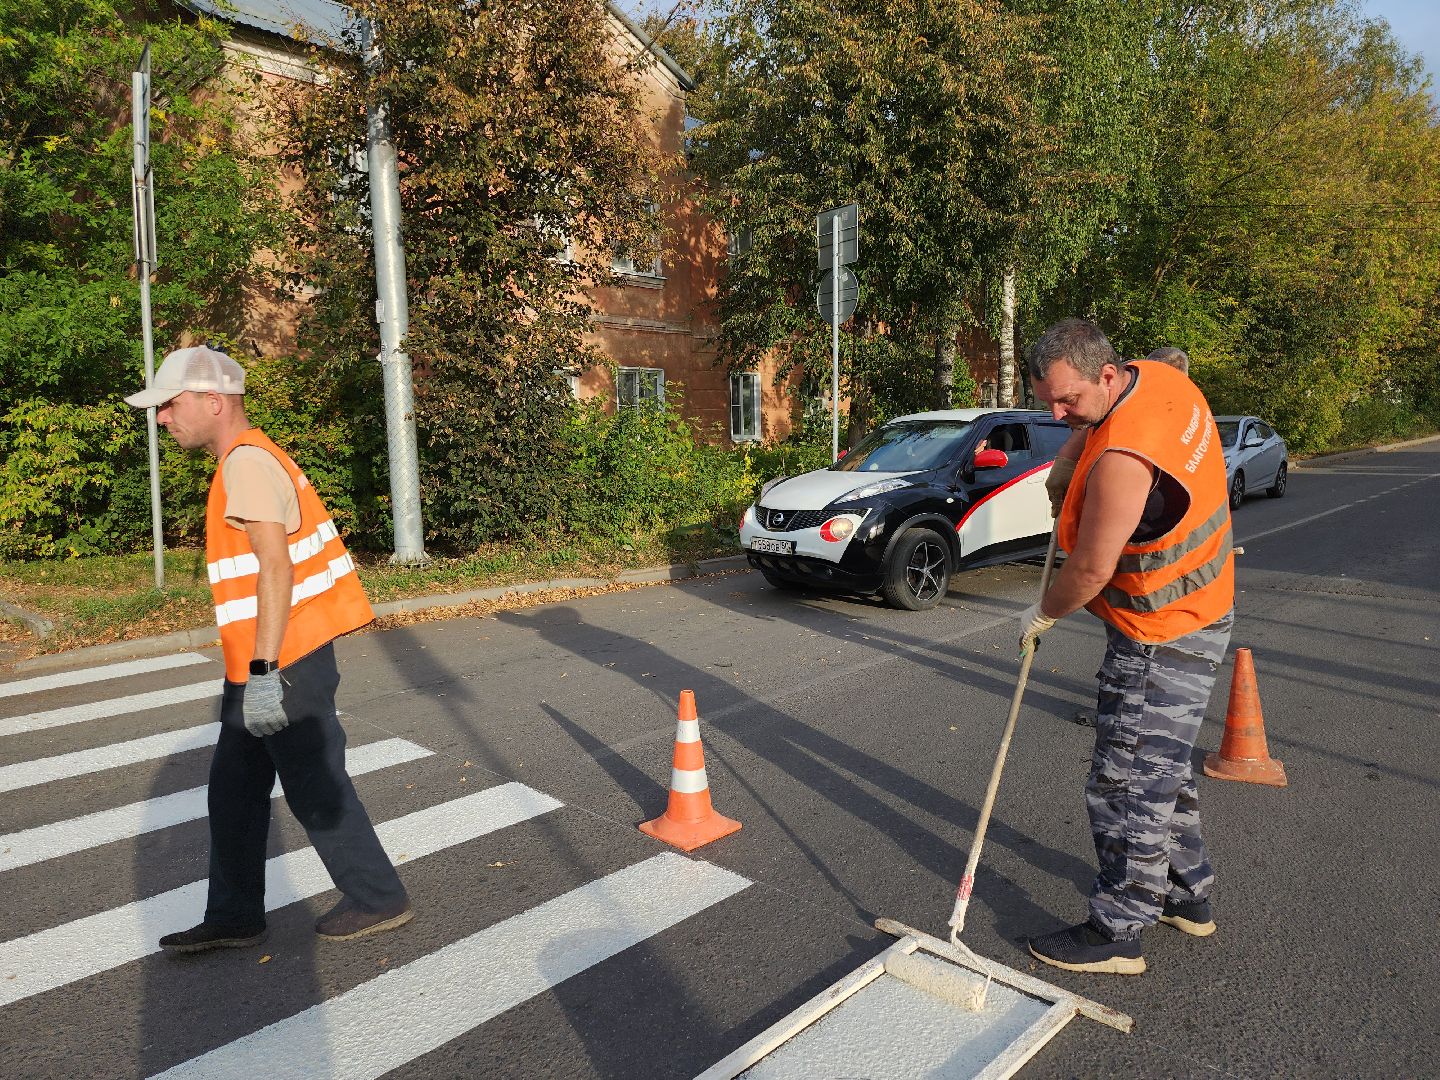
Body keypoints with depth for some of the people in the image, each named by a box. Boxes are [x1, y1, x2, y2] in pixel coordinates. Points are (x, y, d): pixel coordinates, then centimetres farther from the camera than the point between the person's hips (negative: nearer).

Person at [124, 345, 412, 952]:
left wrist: (264, 672, -27)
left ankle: (378, 900, 20)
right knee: (232, 791, 17)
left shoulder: (248, 463, -16)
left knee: (316, 791, 3)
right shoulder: (246, 461, 15)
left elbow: (277, 568, -25)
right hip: (260, 665, 10)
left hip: (285, 665, -10)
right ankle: (234, 918, 30)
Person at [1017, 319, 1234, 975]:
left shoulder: (1123, 459, -31)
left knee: (1129, 785, 0)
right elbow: (1101, 423, 25)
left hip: (1162, 641, -10)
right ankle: (1188, 896, 38)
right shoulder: (1161, 378, -1)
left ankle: (1117, 934, 14)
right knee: (1160, 769, 22)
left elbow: (1090, 570, -23)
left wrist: (1042, 614, -5)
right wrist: (1073, 455, 9)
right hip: (1196, 613, 10)